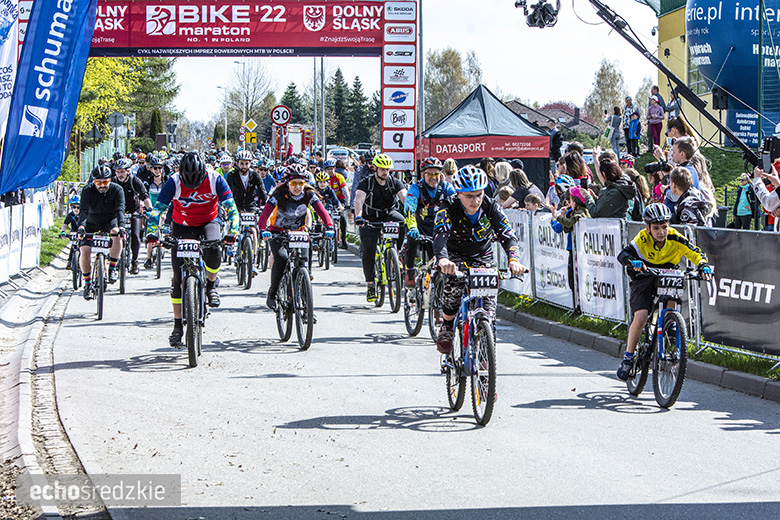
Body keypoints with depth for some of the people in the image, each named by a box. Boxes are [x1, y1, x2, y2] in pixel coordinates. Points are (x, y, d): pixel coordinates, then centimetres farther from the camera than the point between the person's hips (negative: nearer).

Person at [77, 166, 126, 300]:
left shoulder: (117, 190, -19)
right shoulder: (88, 190, -19)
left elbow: (120, 209, -32)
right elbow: (84, 210, -31)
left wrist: (121, 227, -50)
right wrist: (81, 227, -49)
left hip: (110, 221, 0)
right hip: (92, 223, 0)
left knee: (117, 235, -34)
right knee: (84, 251, -18)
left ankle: (112, 268, -16)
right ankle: (88, 285, 0)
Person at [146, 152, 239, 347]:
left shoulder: (215, 180, -21)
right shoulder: (174, 182, -20)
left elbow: (231, 208, -22)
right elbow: (158, 209, -19)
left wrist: (232, 232, -38)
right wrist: (152, 231, -35)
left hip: (208, 223, -1)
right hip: (182, 227, 1)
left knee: (213, 248, -36)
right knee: (178, 278, -4)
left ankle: (211, 285, -7)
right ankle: (178, 326, 6)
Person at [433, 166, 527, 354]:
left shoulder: (491, 208, -19)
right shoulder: (449, 208, -26)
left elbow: (507, 234, -27)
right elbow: (440, 235, -41)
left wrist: (513, 259, -47)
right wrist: (442, 259, -63)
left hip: (482, 256, 2)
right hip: (455, 254, -2)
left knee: (488, 303, -13)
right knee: (454, 282, -34)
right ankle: (447, 328, -13)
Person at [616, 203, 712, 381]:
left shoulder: (675, 239, -18)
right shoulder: (643, 239, -21)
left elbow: (696, 253, -21)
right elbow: (623, 254, -33)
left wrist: (704, 266, -42)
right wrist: (633, 262, -55)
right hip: (644, 280, -2)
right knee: (641, 316, -21)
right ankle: (628, 357, -6)